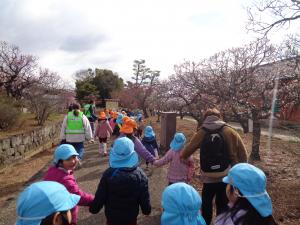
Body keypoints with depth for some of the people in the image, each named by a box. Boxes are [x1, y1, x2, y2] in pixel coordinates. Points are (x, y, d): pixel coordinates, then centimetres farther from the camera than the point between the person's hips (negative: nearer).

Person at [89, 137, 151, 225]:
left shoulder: (108, 174, -21)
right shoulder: (140, 175, -18)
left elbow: (100, 196, -14)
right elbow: (144, 198, -12)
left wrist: (93, 208, 6)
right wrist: (146, 210, 8)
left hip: (112, 216, 0)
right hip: (131, 217, 1)